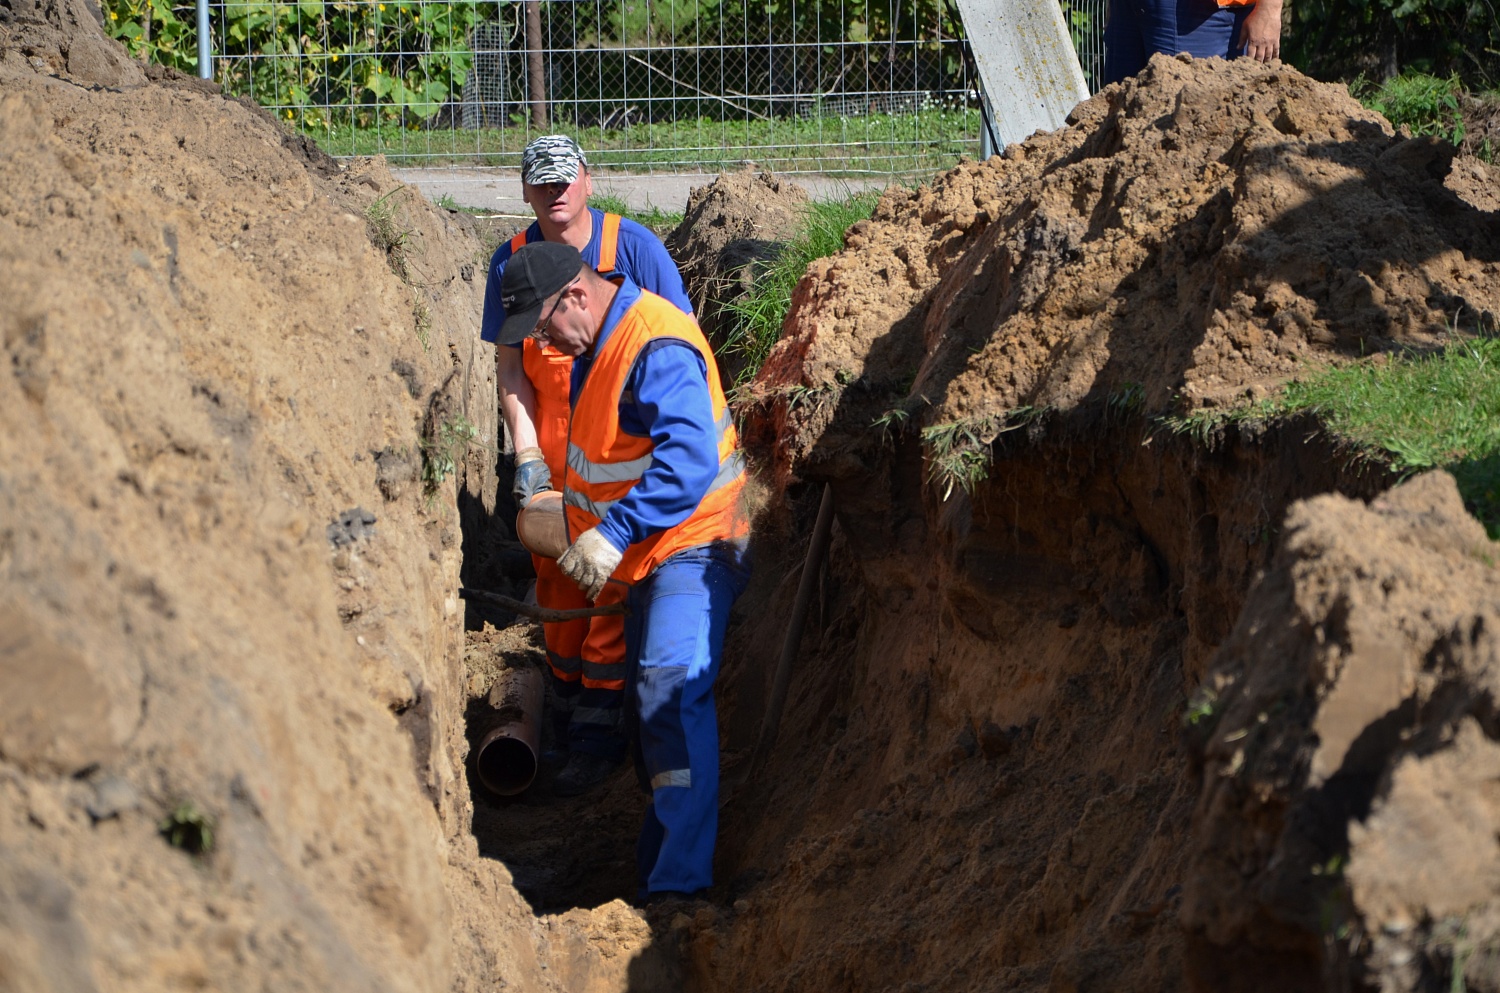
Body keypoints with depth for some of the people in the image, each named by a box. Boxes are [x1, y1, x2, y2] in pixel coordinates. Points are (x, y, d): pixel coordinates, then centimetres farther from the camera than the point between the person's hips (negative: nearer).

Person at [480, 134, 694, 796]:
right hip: (554, 445, 4)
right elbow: (509, 367, 4)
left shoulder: (633, 247, -11)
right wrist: (527, 454, -5)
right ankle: (565, 719, 26)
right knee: (557, 577, 11)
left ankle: (599, 736, -2)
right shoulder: (512, 261, 0)